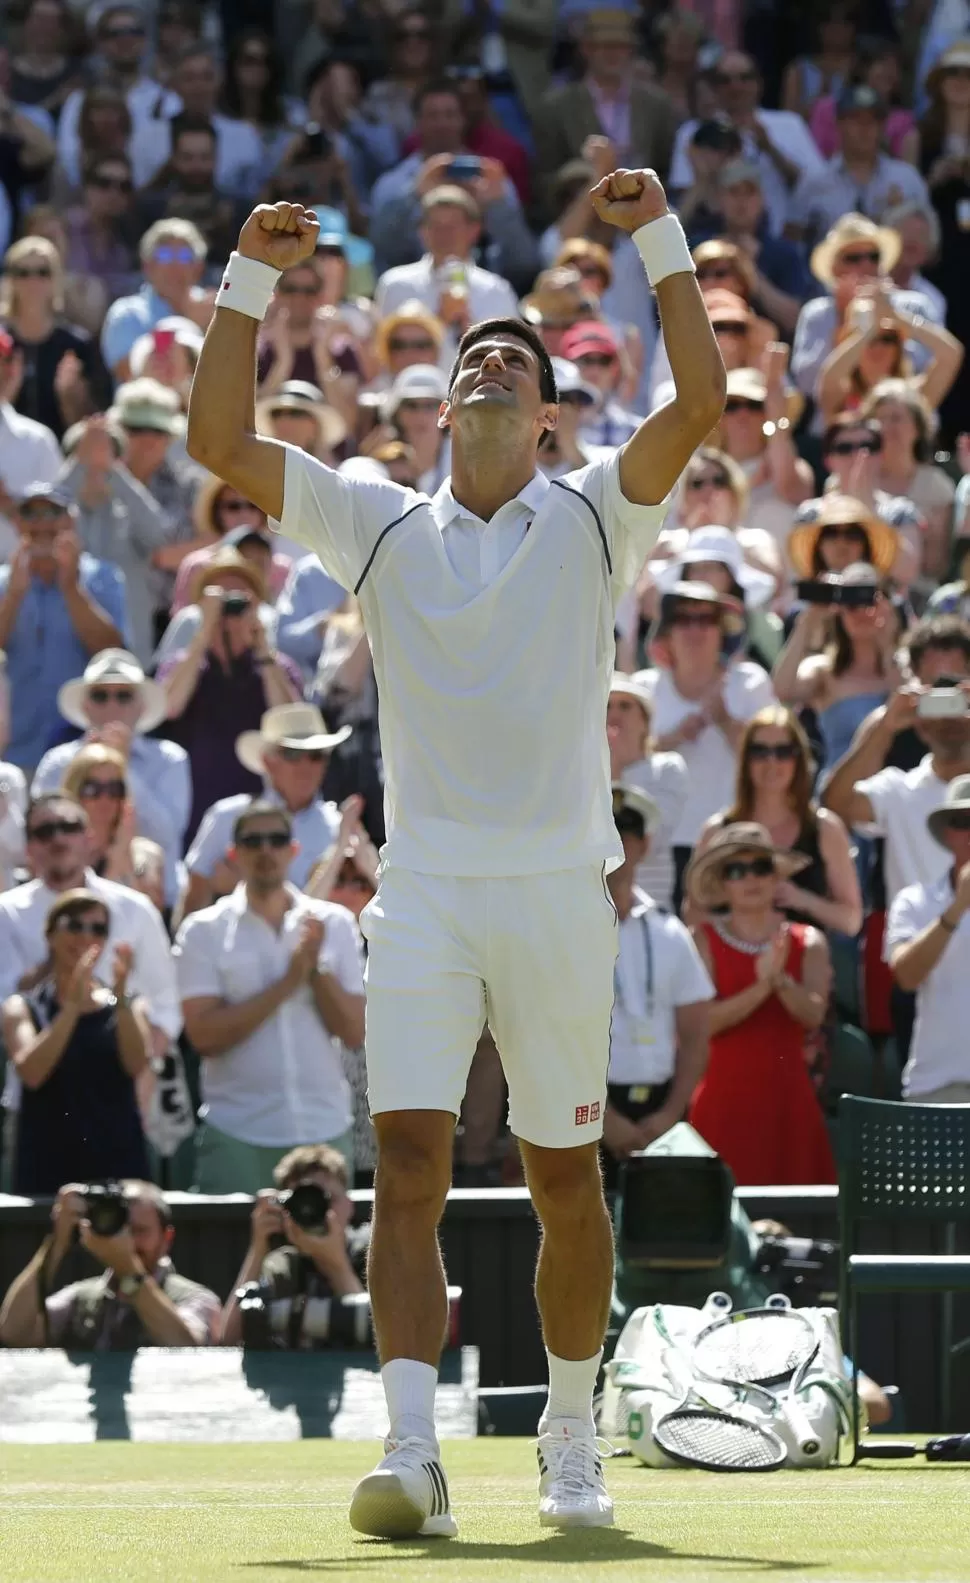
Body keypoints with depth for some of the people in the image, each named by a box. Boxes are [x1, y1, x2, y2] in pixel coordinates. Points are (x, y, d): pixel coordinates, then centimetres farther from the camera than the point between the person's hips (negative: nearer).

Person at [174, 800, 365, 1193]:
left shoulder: (334, 924, 8)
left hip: (325, 1128, 2)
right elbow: (204, 1035, -9)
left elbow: (355, 1031, 4)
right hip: (237, 1135, -2)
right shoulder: (204, 931, 2)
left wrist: (316, 969, -10)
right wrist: (287, 982, -13)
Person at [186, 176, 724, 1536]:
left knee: (565, 1182, 6)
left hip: (557, 892, -1)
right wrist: (252, 280, -2)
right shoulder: (383, 527, 11)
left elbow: (701, 403, -8)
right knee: (409, 1164, -13)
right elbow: (219, 439, 5)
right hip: (424, 889, 1)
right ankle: (412, 1450, -19)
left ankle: (571, 1441, 21)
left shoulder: (592, 520, 7)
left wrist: (662, 239, -13)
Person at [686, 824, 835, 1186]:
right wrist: (761, 987, -20)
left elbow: (813, 1014, -6)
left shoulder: (808, 943, 9)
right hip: (726, 1099, -2)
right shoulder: (704, 941, 2)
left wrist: (781, 980, -24)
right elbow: (703, 1021, -11)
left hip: (787, 1098, 2)